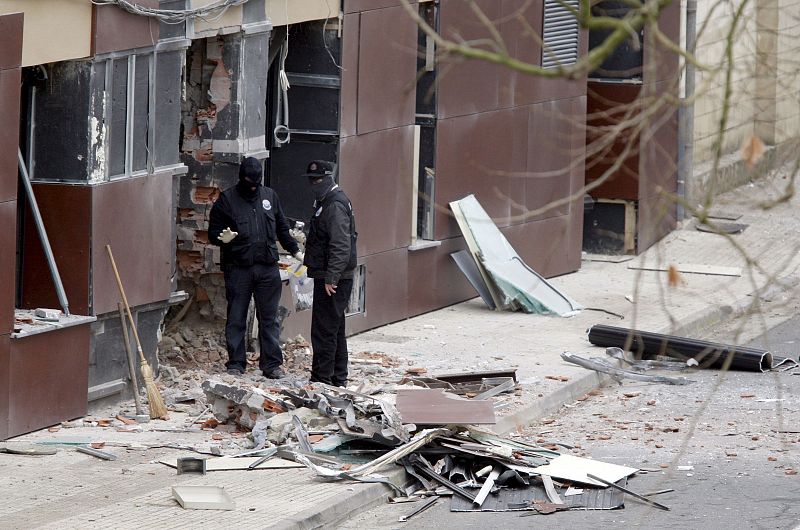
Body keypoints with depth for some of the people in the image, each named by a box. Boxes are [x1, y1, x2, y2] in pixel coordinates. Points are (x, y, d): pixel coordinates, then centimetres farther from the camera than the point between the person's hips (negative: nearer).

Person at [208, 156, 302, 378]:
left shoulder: (270, 196, 13)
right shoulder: (227, 199, 1)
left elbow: (282, 229, 23)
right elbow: (213, 232, 1)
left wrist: (295, 251, 20)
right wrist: (223, 238, -20)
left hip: (267, 268, 3)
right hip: (238, 268, -3)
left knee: (269, 318, 4)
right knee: (236, 318, 2)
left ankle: (272, 364, 8)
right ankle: (236, 363, 9)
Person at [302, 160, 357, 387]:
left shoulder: (335, 205, -15)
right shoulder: (325, 201, 18)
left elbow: (341, 246, -23)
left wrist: (331, 277, -25)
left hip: (333, 280, -11)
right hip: (327, 277, 11)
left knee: (324, 330, -8)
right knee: (335, 329, 16)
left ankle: (322, 377, -7)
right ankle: (338, 379, 23)